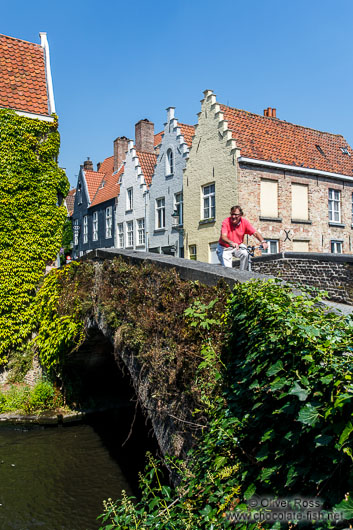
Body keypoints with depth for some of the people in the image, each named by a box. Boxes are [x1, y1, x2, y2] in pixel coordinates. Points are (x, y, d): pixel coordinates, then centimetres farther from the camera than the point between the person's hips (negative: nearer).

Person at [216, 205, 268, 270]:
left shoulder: (244, 222, -12)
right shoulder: (226, 222, -20)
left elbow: (255, 233, -17)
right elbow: (223, 237, -34)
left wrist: (263, 242, -36)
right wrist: (231, 243, -55)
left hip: (238, 246, 2)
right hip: (225, 248, -2)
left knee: (245, 254, -29)